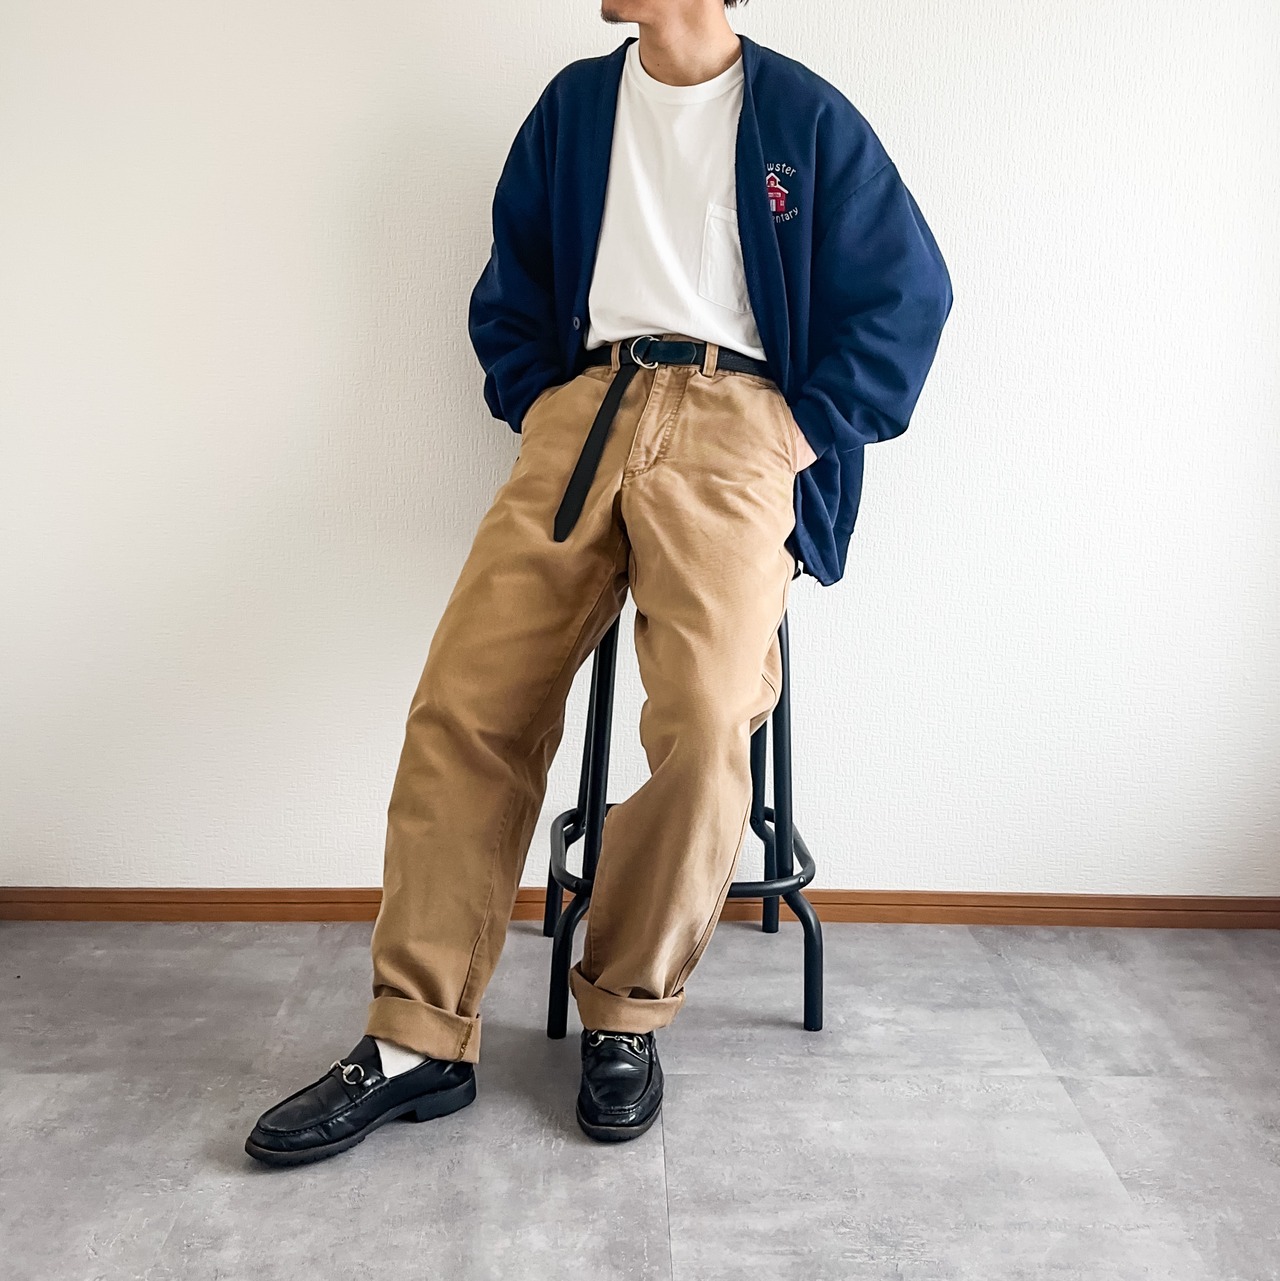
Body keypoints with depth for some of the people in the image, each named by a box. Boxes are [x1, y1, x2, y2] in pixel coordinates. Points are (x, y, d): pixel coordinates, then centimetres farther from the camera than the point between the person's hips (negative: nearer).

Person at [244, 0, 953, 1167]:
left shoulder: (805, 116, 12)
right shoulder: (574, 104, 23)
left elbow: (908, 292, 9)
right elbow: (512, 281, 26)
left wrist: (810, 432, -1)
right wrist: (533, 404, 9)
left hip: (736, 422, -3)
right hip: (585, 408, 4)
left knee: (705, 715, -28)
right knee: (464, 699, -14)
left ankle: (628, 1014, -4)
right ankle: (420, 1042, -4)